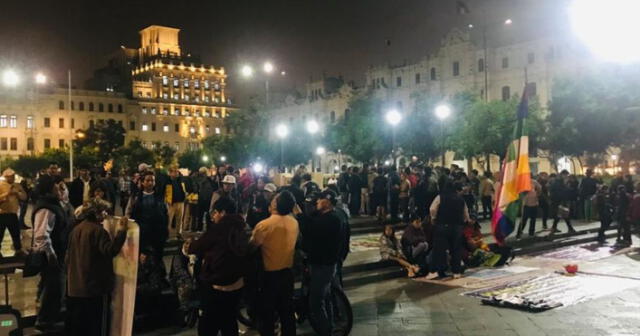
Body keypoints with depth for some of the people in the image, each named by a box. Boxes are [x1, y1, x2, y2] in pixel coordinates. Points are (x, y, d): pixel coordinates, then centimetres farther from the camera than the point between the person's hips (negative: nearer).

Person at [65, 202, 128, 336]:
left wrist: (70, 277, 27)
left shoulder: (76, 229, 11)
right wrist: (121, 231, -35)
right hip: (95, 286, -8)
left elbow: (69, 256, 19)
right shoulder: (98, 230, -15)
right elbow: (110, 250, -28)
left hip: (75, 286, 8)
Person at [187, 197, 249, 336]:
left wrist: (189, 246, 20)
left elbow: (198, 246, -5)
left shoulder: (218, 228, -18)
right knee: (229, 322, 19)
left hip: (215, 285, -7)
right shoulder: (241, 229, 4)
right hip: (236, 285, 7)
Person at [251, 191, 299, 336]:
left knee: (268, 310, 12)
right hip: (288, 271, 5)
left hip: (270, 273, -5)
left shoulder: (264, 225, -23)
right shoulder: (294, 222, -5)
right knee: (287, 309, 18)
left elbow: (252, 245, -12)